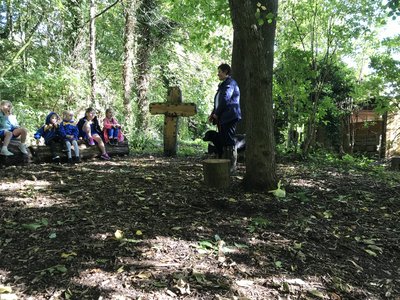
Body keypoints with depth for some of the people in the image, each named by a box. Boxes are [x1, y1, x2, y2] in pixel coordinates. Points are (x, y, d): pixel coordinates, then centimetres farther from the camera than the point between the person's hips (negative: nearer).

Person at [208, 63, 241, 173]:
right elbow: (218, 101, 25)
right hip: (222, 118, 10)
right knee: (224, 142, 11)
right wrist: (213, 114, 13)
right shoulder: (223, 85, 24)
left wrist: (216, 114, -10)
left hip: (229, 117, -10)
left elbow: (225, 99, -16)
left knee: (229, 142, -8)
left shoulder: (230, 83, -7)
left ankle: (232, 166, -3)